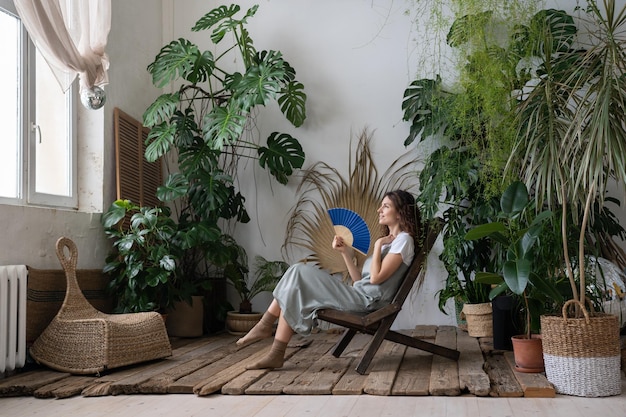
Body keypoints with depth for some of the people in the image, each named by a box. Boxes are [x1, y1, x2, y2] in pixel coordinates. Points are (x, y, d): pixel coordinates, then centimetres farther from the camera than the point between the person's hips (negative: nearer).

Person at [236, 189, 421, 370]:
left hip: (366, 300, -9)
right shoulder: (388, 240, 25)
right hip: (358, 295, 9)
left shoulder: (404, 239, -3)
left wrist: (378, 245, -5)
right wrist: (345, 253, 8)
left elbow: (376, 278, -16)